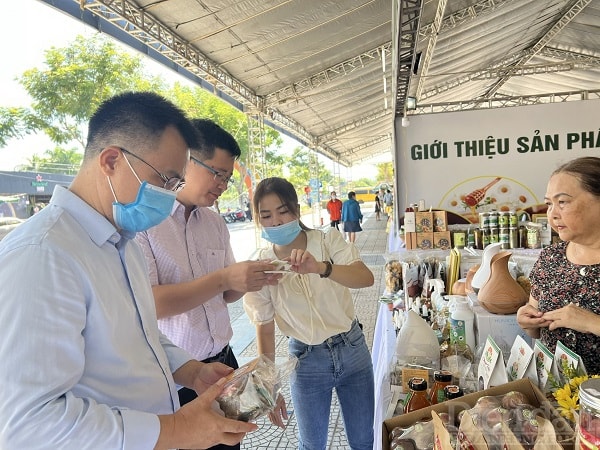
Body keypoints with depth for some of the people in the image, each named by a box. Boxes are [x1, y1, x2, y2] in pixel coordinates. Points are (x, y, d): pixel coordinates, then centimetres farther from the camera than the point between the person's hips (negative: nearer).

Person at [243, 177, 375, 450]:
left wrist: (320, 268, -46)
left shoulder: (329, 241, -11)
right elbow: (265, 330, -4)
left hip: (352, 348, 1)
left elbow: (366, 278, -28)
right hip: (306, 360, 0)